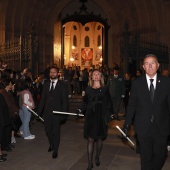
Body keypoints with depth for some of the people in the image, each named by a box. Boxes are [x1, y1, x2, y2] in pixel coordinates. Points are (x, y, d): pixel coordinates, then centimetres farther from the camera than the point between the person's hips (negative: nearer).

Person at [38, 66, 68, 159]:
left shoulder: (62, 85, -5)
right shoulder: (46, 83, 6)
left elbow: (64, 100, -5)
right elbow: (43, 98, 7)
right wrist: (39, 110, 3)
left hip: (57, 111, -3)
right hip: (47, 111, 3)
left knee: (56, 131, 7)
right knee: (47, 129, 11)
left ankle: (55, 150, 24)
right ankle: (51, 144, 39)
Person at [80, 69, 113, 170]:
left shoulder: (105, 89, 4)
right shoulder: (88, 89, 7)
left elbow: (108, 103, 2)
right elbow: (85, 103, 9)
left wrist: (110, 113, -7)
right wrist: (81, 110, -7)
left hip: (101, 116, 0)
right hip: (90, 116, 0)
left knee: (100, 138, 12)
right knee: (90, 139, 0)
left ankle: (97, 157, 35)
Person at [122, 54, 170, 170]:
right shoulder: (137, 83, -2)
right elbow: (132, 105, 1)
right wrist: (127, 124, 0)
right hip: (143, 127, 0)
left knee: (161, 155, 15)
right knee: (146, 157, 13)